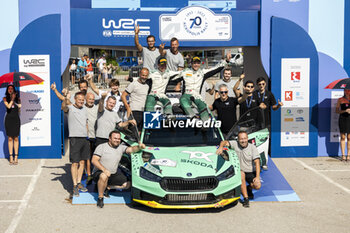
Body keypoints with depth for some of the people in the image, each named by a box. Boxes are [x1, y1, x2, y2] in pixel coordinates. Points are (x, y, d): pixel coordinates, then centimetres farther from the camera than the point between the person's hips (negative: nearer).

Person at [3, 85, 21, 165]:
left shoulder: (17, 98, 6)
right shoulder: (5, 98, 3)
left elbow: (19, 107, 7)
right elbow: (8, 106, -12)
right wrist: (12, 99, -8)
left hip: (16, 119, 0)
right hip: (8, 119, 0)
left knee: (16, 138, 1)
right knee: (10, 138, 1)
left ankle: (16, 157, 5)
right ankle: (11, 157, 5)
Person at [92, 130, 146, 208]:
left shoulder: (121, 147, 5)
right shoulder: (101, 147, -7)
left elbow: (131, 149, -12)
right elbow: (94, 160, -15)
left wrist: (139, 147, -35)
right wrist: (104, 170, -29)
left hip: (114, 174, 6)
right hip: (99, 172, -6)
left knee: (127, 184, -5)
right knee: (104, 176, -40)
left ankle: (107, 187, 10)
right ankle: (100, 198, -21)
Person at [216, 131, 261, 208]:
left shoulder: (253, 148, -8)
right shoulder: (235, 144, -4)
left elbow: (257, 162, -14)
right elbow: (224, 142, -10)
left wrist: (257, 177, -24)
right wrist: (221, 147, -35)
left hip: (251, 172, 0)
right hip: (240, 171, 0)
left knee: (257, 186, -24)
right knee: (241, 174, -36)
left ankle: (249, 188, 16)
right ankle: (246, 198, -26)